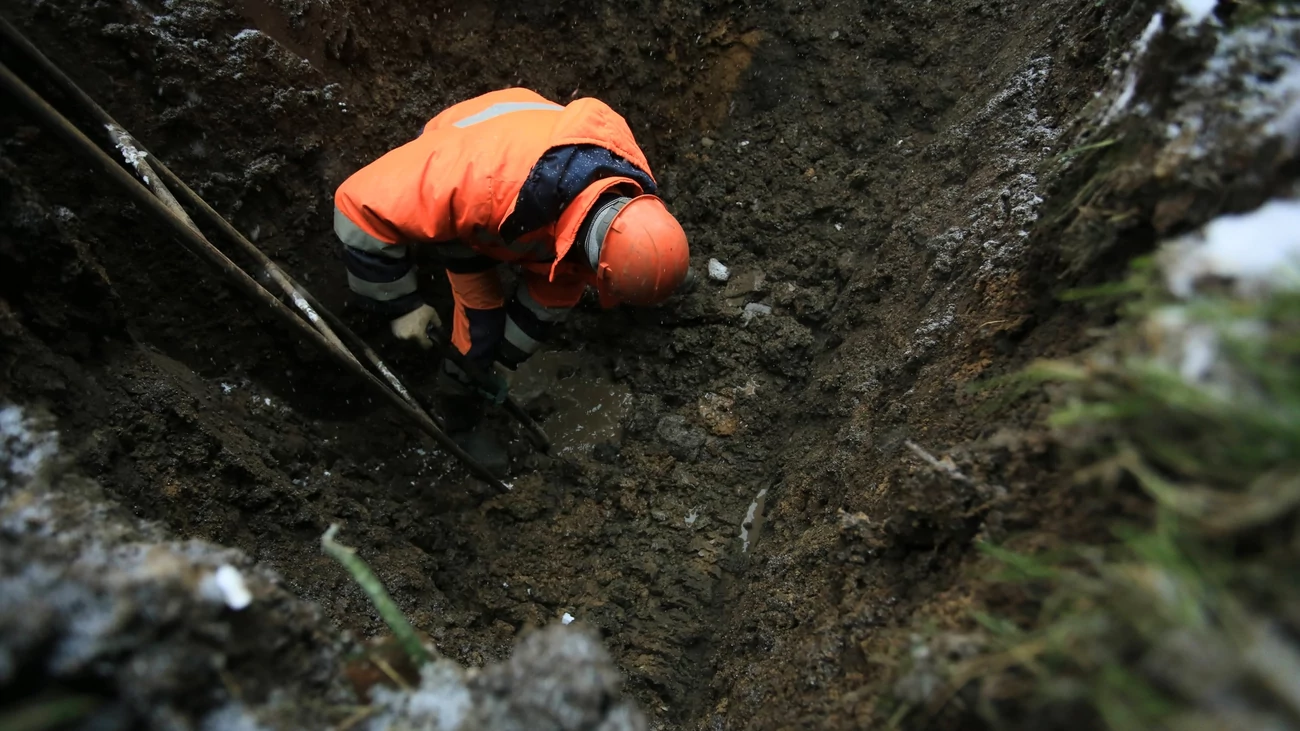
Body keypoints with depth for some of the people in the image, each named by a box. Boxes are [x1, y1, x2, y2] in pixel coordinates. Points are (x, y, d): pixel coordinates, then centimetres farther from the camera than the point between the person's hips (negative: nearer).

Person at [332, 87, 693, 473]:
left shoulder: (630, 195, -31)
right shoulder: (483, 179, -51)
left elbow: (558, 283, -15)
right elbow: (364, 206, -38)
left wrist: (507, 356, -6)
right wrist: (402, 306, -29)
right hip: (457, 203, -4)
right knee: (482, 316, -8)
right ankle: (463, 422, 20)